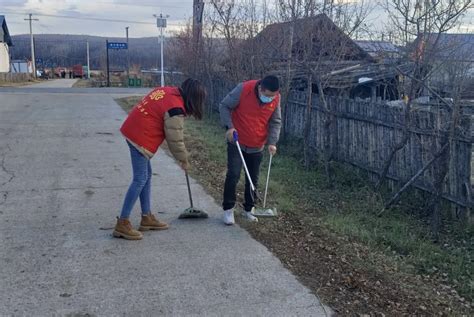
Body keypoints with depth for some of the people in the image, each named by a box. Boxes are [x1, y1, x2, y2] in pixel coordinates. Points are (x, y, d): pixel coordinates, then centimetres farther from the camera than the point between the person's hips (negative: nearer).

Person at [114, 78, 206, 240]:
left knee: (147, 176, 15)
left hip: (132, 130, 10)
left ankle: (147, 218, 24)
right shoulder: (176, 109, -18)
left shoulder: (168, 90, 9)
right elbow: (175, 140, -11)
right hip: (141, 139, -10)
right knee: (140, 180, -5)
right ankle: (122, 224, -1)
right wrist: (184, 160, 6)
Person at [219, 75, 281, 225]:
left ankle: (249, 209, 25)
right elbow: (224, 106, -9)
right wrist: (229, 126, -19)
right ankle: (228, 209, 5)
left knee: (253, 179, 9)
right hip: (237, 142, -3)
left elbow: (276, 122, 2)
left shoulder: (276, 98, -9)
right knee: (233, 175, -10)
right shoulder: (243, 89, -20)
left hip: (257, 147, 3)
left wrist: (272, 142, -10)